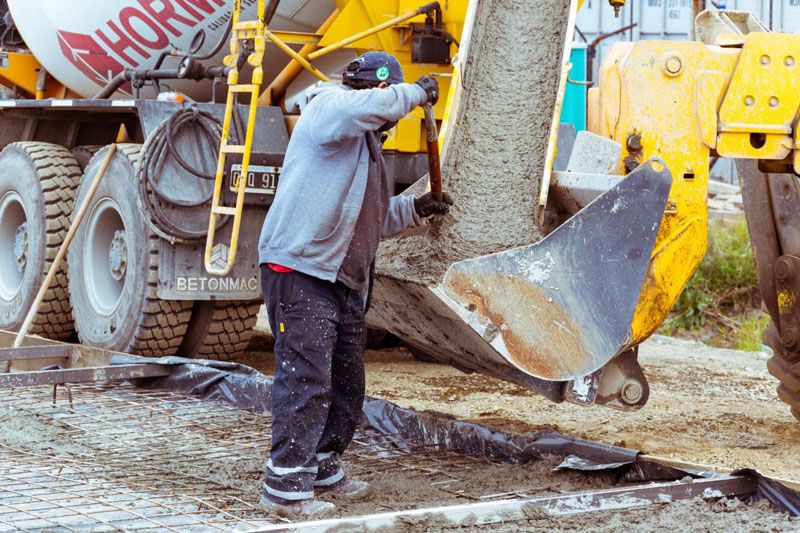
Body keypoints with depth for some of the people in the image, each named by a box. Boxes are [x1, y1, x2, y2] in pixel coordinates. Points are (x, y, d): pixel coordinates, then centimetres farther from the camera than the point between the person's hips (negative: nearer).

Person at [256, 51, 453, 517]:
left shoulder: (364, 142, 27)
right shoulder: (329, 107, -4)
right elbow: (373, 105, -29)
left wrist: (415, 209, 22)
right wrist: (417, 92, -13)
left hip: (345, 281, 10)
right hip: (301, 271, -10)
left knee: (347, 385, 15)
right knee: (306, 381, -12)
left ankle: (323, 469, 28)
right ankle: (286, 486, -8)